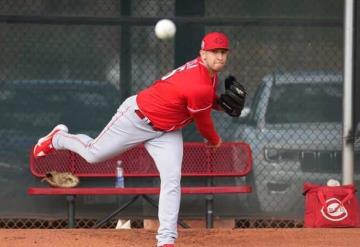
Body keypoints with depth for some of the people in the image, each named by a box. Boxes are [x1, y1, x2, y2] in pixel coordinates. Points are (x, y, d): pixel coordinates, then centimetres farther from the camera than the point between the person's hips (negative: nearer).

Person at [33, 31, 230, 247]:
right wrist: (215, 141, 2)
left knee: (172, 180, -7)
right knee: (93, 154, 8)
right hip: (137, 118, -8)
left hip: (167, 131, 8)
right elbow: (203, 124, -19)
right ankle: (57, 138, 40)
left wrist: (220, 102, -5)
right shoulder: (199, 88, -35)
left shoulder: (210, 71, -8)